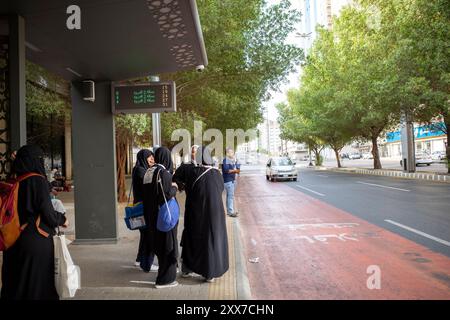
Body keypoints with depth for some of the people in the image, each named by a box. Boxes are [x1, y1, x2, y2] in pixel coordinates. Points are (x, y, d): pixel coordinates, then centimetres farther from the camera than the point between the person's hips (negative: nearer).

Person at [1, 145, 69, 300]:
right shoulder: (38, 181, -15)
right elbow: (48, 213, -16)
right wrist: (62, 220, 3)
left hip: (15, 241, 7)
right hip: (37, 241, -6)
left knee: (15, 283, 16)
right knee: (39, 283, 6)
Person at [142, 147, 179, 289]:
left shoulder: (149, 172, 7)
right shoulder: (164, 172, -18)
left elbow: (147, 193, 12)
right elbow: (168, 194, -23)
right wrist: (174, 187, -4)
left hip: (152, 213, 9)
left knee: (158, 242, 19)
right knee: (167, 244, 2)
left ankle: (165, 273, 35)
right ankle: (164, 279, 8)